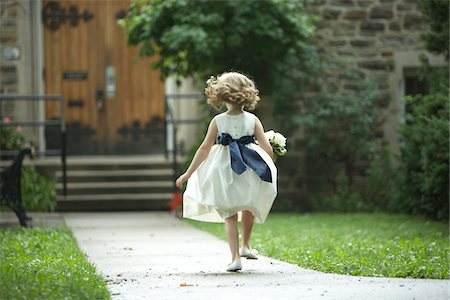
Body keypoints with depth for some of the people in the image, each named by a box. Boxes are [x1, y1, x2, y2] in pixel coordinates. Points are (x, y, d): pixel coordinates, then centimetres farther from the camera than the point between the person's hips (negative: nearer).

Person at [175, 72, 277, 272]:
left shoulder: (218, 121, -5)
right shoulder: (252, 120, -4)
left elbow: (205, 149, -5)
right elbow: (267, 149, -5)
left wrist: (188, 174, 2)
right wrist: (267, 165, 17)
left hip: (225, 172, -1)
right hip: (250, 171, 1)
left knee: (229, 216, 7)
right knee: (249, 207, 28)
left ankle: (235, 256, -2)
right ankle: (245, 246, 33)